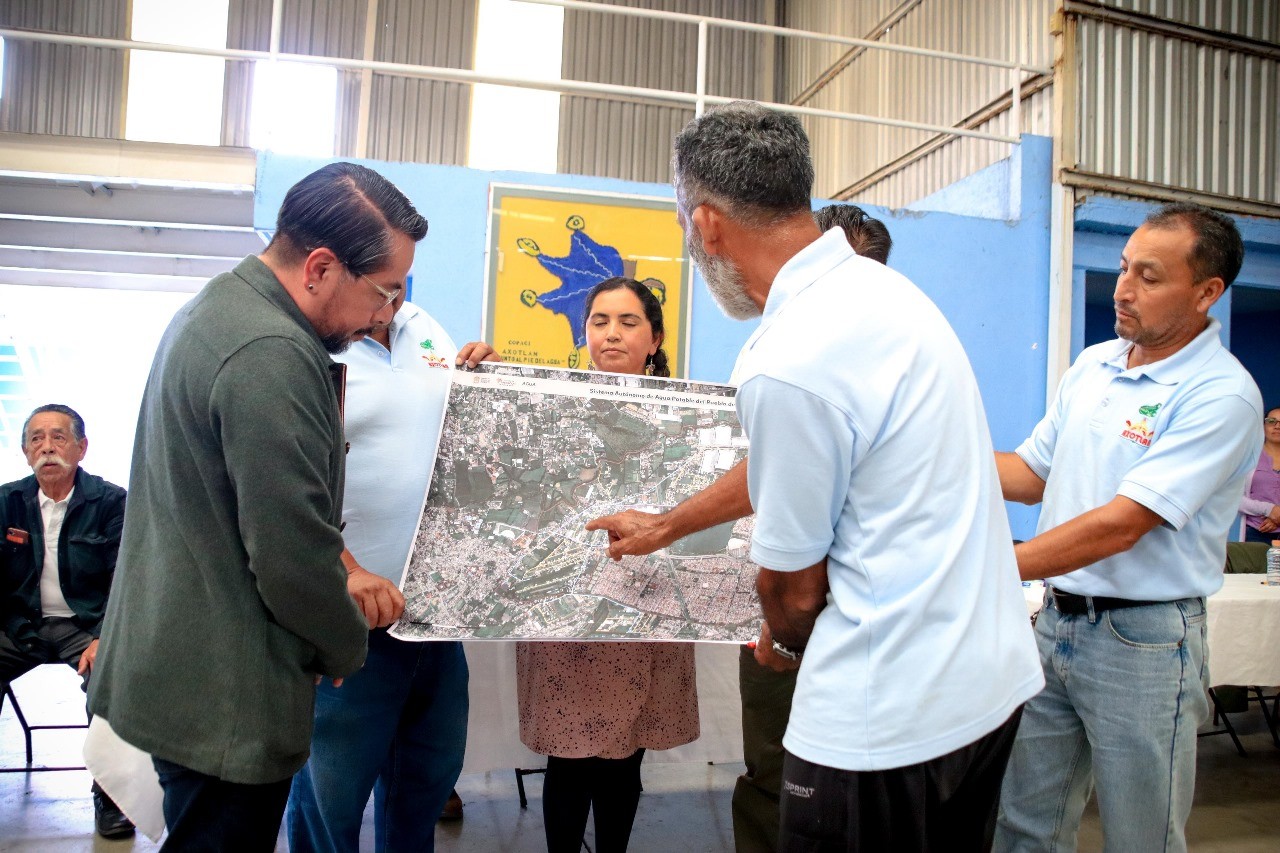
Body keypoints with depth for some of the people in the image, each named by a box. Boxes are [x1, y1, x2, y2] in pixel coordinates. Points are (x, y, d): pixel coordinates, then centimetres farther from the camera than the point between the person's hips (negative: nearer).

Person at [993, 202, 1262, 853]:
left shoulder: (1222, 395, -16)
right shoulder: (1092, 365, 7)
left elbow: (1121, 524, -23)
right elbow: (1033, 474, 13)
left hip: (1143, 642, -6)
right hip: (1056, 622, 6)